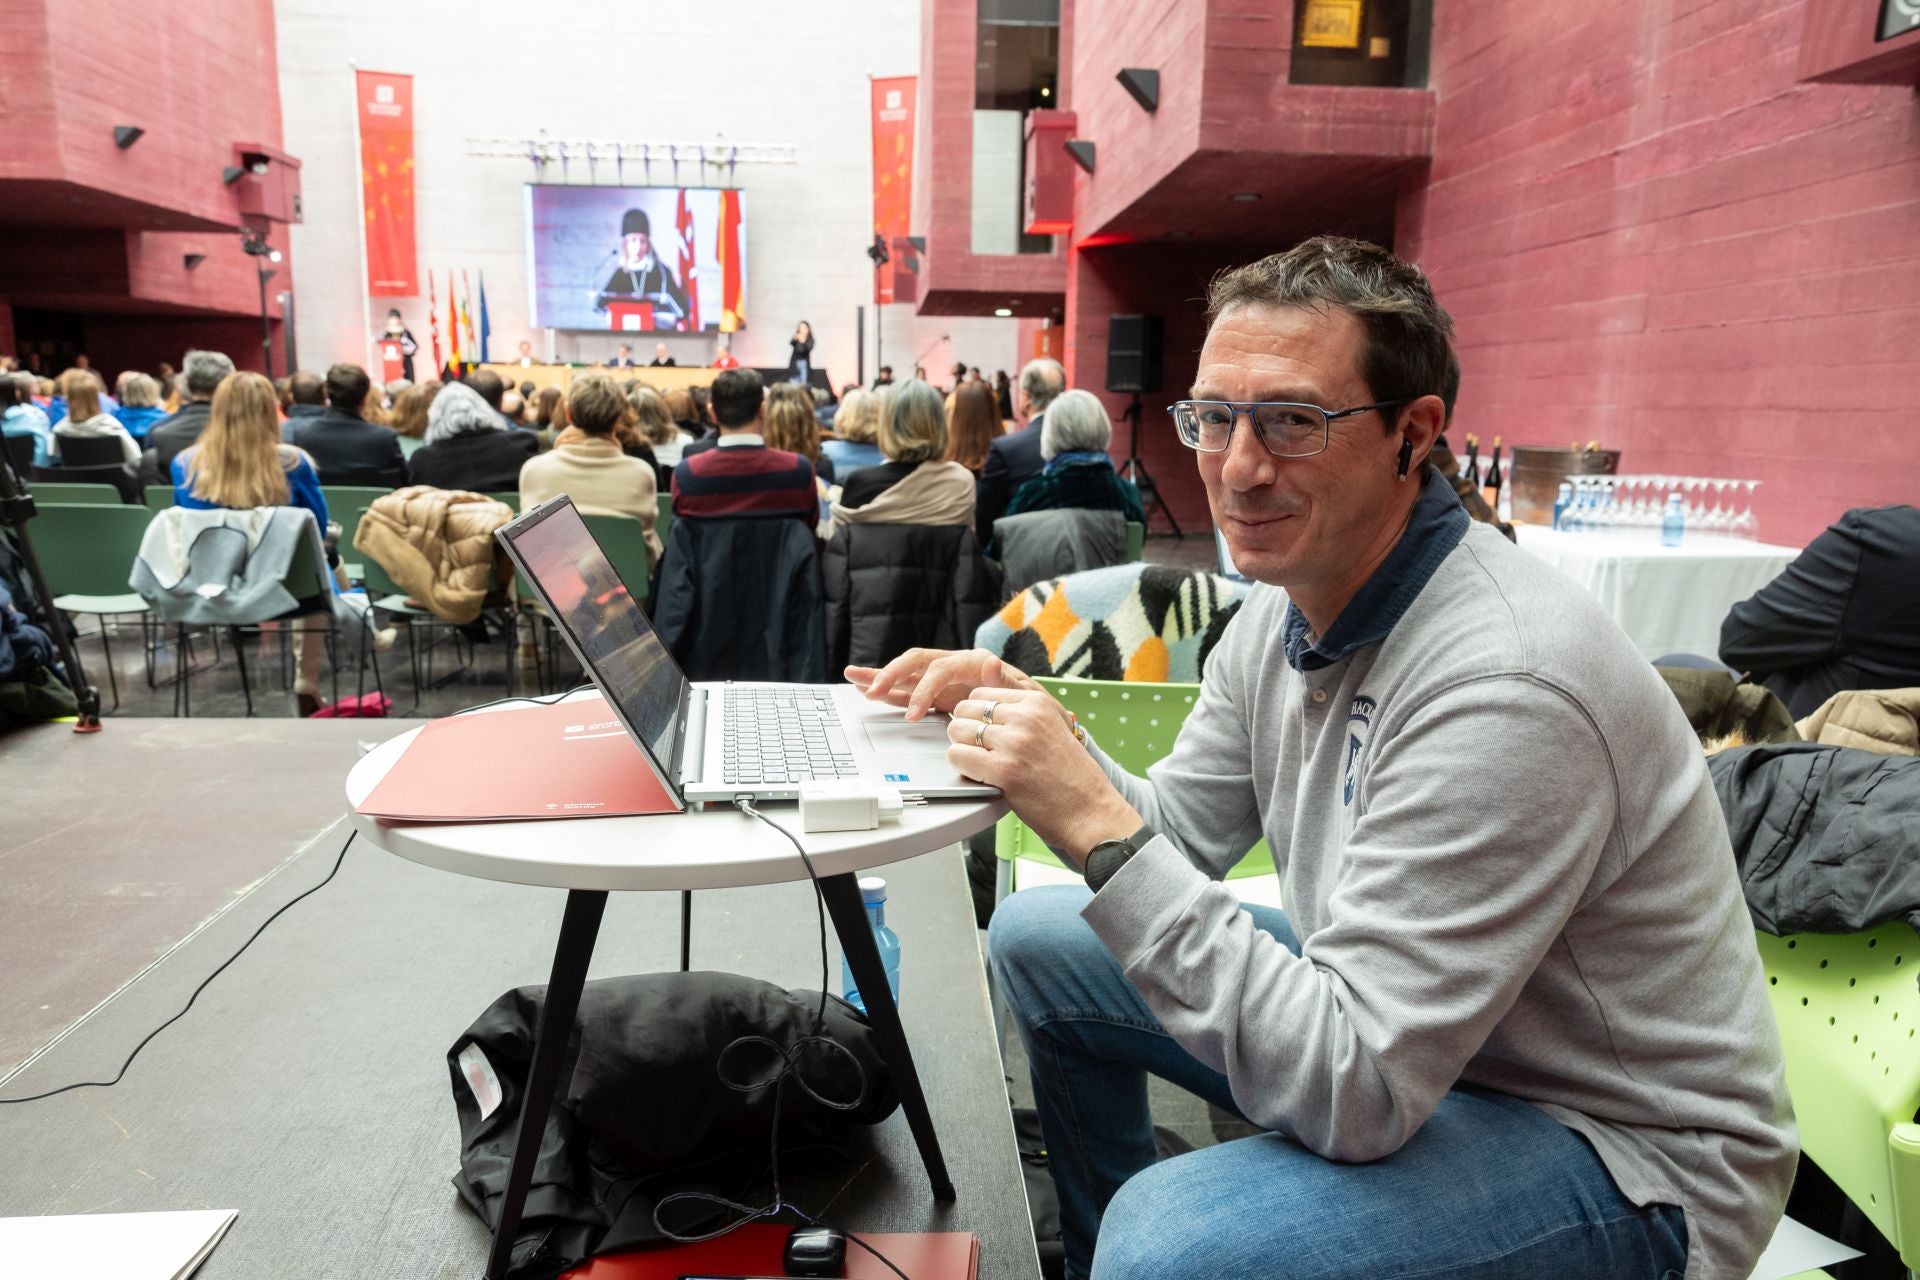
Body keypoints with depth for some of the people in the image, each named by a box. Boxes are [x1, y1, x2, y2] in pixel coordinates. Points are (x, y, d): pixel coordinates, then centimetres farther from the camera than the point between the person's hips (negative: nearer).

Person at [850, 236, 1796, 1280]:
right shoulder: (1287, 604, -4)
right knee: (1038, 940, 9)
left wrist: (1100, 829, -35)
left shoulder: (1501, 686, -31)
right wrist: (1019, 720, -13)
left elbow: (1354, 1093, -31)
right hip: (1386, 1011, 8)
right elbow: (1174, 833, 3)